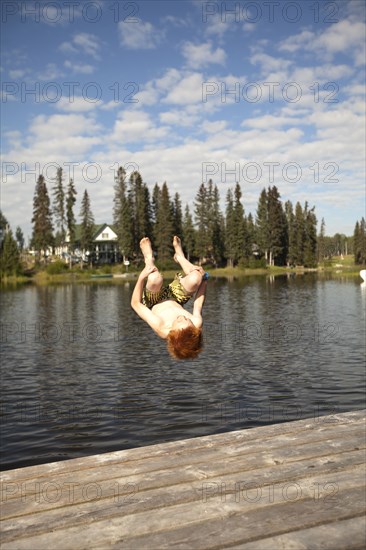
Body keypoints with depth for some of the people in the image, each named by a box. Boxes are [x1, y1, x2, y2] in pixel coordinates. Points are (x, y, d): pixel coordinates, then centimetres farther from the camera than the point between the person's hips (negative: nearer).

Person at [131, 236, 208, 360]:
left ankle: (149, 259, 10)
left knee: (155, 278, -31)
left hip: (153, 305, -2)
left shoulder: (161, 328, -47)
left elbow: (135, 303, -33)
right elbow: (198, 304, -15)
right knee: (196, 277, -18)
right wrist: (203, 278, -12)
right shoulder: (197, 324, -39)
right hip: (175, 302, 2)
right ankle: (179, 256, 21)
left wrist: (141, 277, -35)